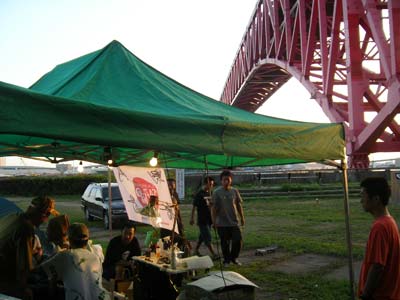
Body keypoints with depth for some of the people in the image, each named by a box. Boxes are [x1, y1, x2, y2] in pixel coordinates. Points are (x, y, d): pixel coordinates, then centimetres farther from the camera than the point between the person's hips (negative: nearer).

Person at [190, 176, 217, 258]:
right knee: (208, 238, -5)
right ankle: (213, 255, -5)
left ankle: (196, 251, 29)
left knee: (202, 236, 15)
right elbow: (194, 206, -9)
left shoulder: (209, 193, 9)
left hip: (209, 219, 7)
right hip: (202, 220, -7)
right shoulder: (199, 194, -11)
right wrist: (192, 218, -9)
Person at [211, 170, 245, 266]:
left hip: (234, 222, 2)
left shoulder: (235, 191, 3)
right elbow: (214, 208, -4)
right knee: (225, 243, 7)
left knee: (238, 240, -1)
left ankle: (234, 258, 21)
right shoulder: (217, 192, -5)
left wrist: (242, 218, 11)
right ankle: (226, 260, 23)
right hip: (222, 223, -2)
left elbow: (239, 205, 11)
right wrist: (214, 221, -8)